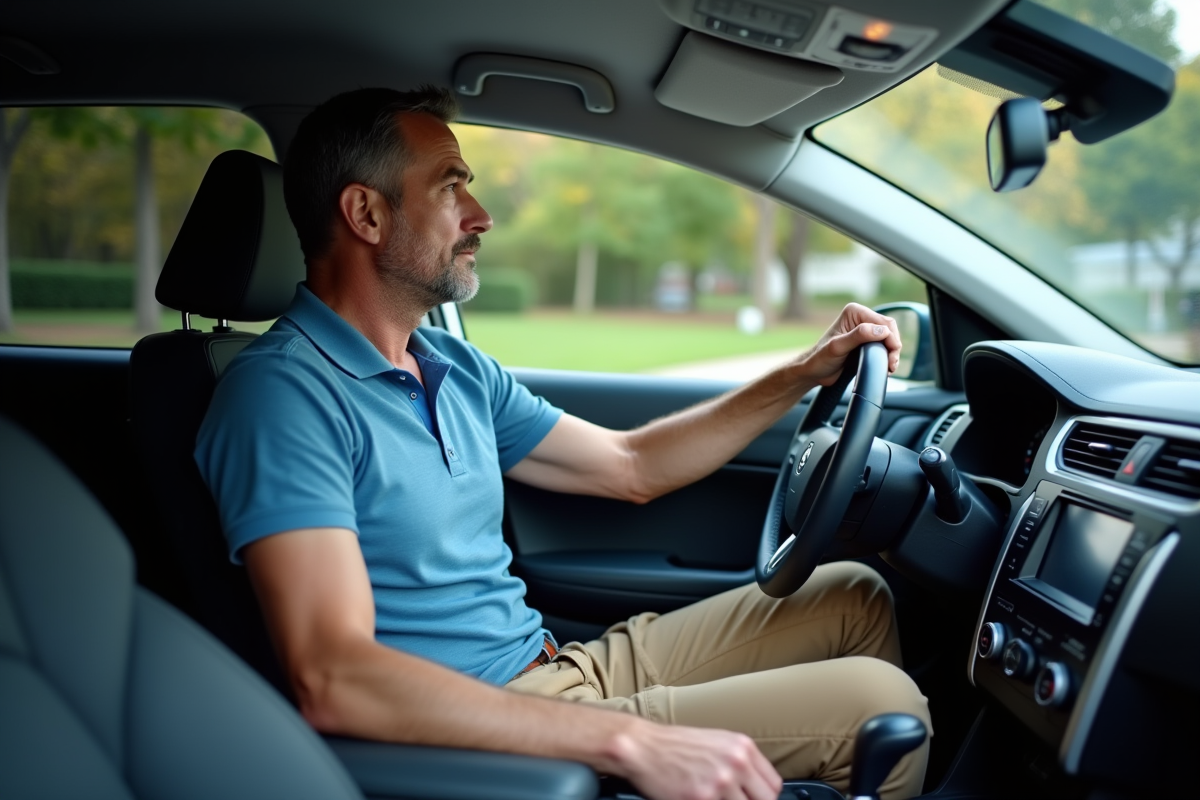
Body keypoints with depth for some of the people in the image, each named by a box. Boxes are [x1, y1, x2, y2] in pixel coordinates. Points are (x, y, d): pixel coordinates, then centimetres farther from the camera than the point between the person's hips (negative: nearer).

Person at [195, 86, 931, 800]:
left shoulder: (455, 367, 9)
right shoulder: (285, 392, -19)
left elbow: (629, 467, 17)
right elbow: (333, 681, -29)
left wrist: (806, 373, 12)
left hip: (573, 668, 9)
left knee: (855, 596, 13)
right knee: (875, 701, -13)